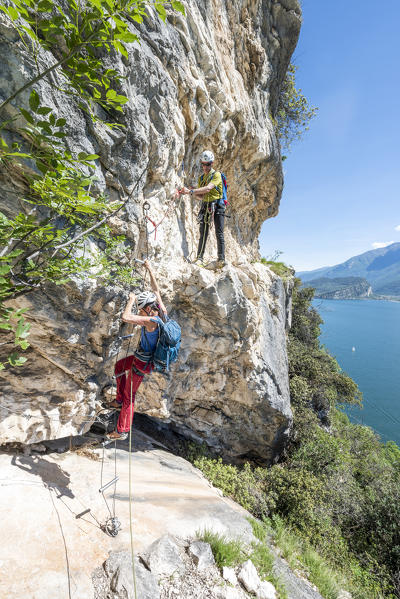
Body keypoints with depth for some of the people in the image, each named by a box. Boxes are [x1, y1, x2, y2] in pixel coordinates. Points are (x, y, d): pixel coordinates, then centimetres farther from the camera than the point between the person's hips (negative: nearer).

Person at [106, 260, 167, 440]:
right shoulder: (162, 312, -9)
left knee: (129, 396, 7)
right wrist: (150, 269, 10)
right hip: (145, 356, 9)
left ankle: (122, 431, 27)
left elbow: (125, 317, -42)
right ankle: (119, 400, 43)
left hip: (142, 364, -9)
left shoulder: (151, 321, -34)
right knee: (119, 366, 30)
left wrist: (131, 300, -25)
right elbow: (156, 291, 4)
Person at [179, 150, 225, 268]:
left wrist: (191, 191, -23)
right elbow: (201, 197, 14)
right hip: (205, 206, 5)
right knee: (203, 234, -3)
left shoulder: (216, 174, -3)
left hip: (217, 206, -5)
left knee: (219, 234, -8)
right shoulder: (201, 177, 17)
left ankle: (221, 259, -8)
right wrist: (193, 194, -6)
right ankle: (199, 259, -4)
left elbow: (208, 188, -21)